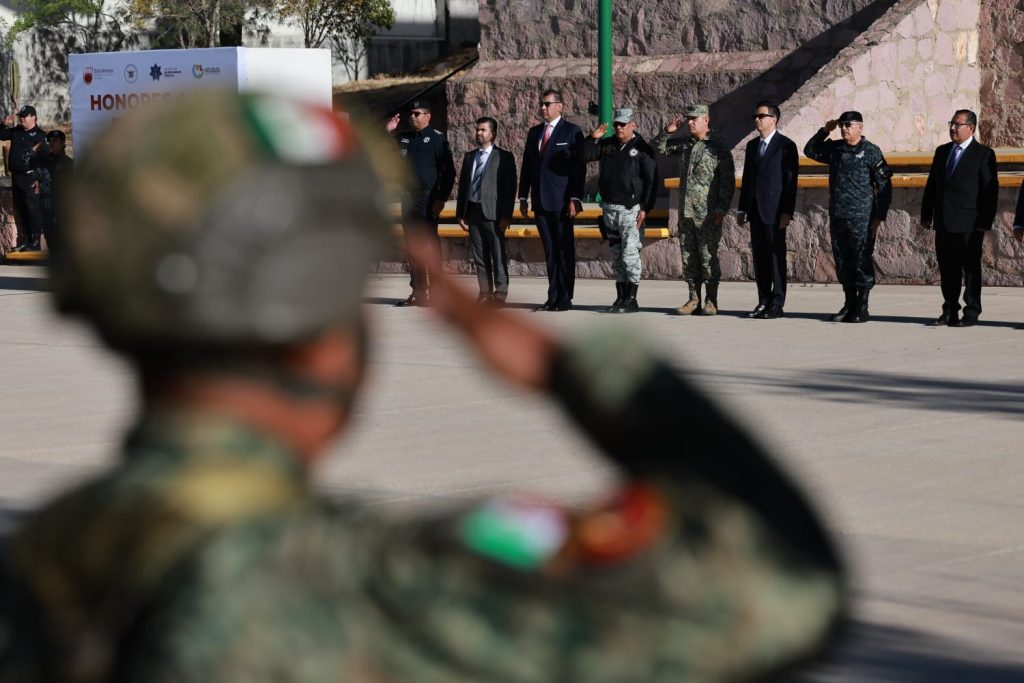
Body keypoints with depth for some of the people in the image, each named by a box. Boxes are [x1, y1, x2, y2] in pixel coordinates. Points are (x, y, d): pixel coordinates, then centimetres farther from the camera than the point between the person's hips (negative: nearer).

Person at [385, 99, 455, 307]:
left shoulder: (437, 138, -3)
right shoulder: (404, 138, 14)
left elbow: (449, 171, -6)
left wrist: (442, 198, -13)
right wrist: (387, 133, 5)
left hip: (428, 200, -6)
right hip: (408, 199, 6)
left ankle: (433, 292, -6)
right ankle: (417, 292, 13)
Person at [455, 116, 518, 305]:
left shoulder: (504, 157, 1)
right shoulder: (469, 157, 17)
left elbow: (510, 188, -4)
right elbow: (463, 185, 16)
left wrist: (506, 215, -11)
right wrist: (460, 213, 8)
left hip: (493, 212, -5)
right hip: (473, 213, 5)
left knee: (498, 256, -4)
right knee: (479, 256, 6)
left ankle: (500, 293, 0)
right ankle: (485, 293, 11)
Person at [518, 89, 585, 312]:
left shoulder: (572, 132, -2)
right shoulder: (534, 132, 15)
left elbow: (578, 167, -7)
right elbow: (526, 166, 16)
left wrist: (575, 199, -13)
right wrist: (523, 197, 11)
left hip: (561, 201, -5)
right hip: (541, 201, 5)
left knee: (565, 250, -2)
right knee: (549, 251, 7)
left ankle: (565, 298, 1)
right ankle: (553, 297, 9)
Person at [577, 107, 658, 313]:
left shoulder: (641, 149, -5)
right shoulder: (607, 145, 11)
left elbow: (651, 181, -7)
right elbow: (583, 155, 8)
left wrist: (645, 209, -13)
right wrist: (592, 139, -8)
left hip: (631, 210, -6)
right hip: (610, 209, 6)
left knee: (630, 255, -12)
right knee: (616, 256, 10)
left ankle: (632, 300, -8)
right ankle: (620, 298, 15)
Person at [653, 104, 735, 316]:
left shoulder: (718, 148, -4)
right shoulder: (684, 145, 13)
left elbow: (728, 181, -7)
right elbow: (657, 147, 22)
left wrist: (722, 208, -14)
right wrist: (667, 131, 4)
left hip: (708, 215, -6)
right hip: (686, 212, 6)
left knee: (708, 257, -4)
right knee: (688, 257, 8)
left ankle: (711, 301, 3)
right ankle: (693, 299, 14)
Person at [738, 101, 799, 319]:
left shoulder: (786, 146, -5)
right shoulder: (752, 145, 15)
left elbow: (791, 180, -9)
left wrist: (787, 211, -15)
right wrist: (743, 209, 12)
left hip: (774, 210, -6)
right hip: (755, 209, 6)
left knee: (776, 256, -4)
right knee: (759, 257, 7)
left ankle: (777, 304, -2)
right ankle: (764, 301, 12)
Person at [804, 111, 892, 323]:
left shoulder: (871, 152, -5)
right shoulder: (835, 149, 10)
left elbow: (884, 186, -5)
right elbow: (809, 150, 25)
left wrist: (878, 217, -9)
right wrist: (824, 131, 10)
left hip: (861, 218, -6)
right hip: (837, 216, 6)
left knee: (862, 263, -2)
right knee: (842, 263, 10)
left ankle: (862, 308, 4)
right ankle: (849, 304, 19)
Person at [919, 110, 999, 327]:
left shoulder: (983, 154, -4)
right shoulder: (942, 152, 14)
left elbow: (991, 190, -8)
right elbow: (932, 185, 16)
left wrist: (985, 222, -13)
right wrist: (926, 215, 11)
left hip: (969, 224, -6)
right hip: (944, 223, 6)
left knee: (971, 269, 0)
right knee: (947, 270, 9)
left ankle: (971, 314, 4)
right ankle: (950, 312, 16)